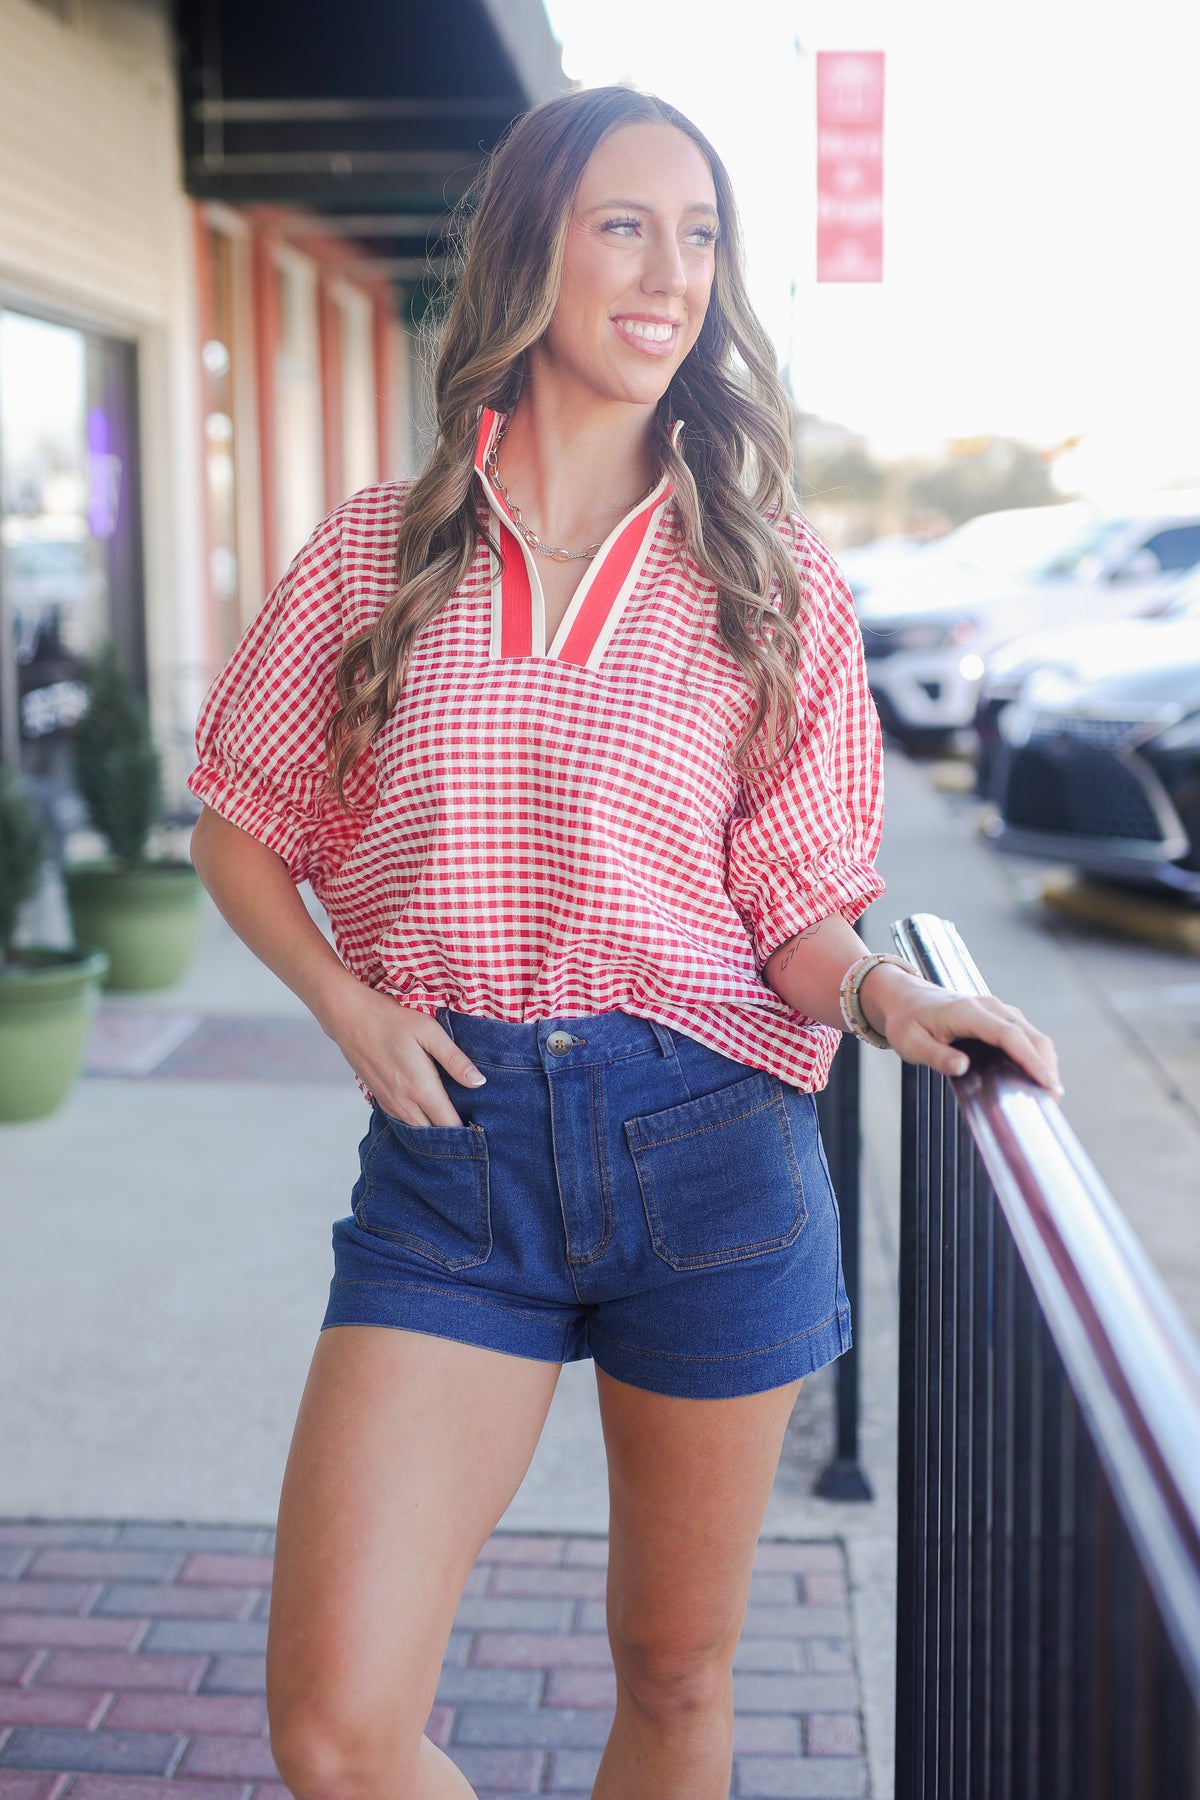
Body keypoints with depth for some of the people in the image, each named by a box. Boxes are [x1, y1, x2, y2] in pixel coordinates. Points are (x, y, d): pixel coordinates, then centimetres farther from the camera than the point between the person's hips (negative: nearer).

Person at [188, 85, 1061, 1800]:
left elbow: (795, 912, 3)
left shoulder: (772, 575, 2)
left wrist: (886, 996, -19)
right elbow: (239, 828, 13)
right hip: (452, 1145, 0)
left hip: (708, 1146, 0)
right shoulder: (378, 554, 4)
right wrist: (347, 1000, -3)